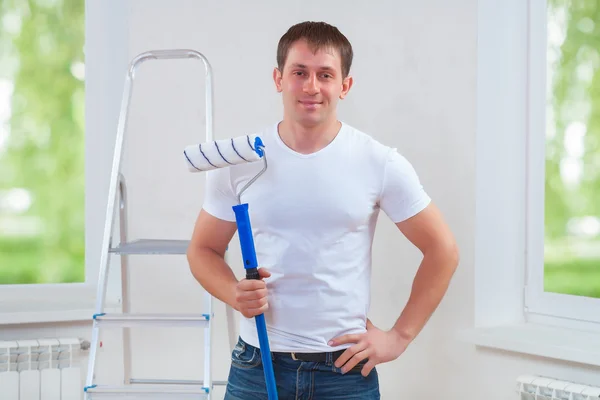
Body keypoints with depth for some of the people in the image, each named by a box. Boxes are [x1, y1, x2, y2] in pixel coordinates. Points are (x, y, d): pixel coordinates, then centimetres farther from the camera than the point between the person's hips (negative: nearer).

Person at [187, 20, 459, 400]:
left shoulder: (380, 164, -4)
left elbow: (442, 250, 2)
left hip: (346, 368, 0)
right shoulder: (239, 162, -1)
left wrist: (399, 336, -1)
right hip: (258, 364, 1)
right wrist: (235, 294, -12)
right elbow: (204, 249, 8)